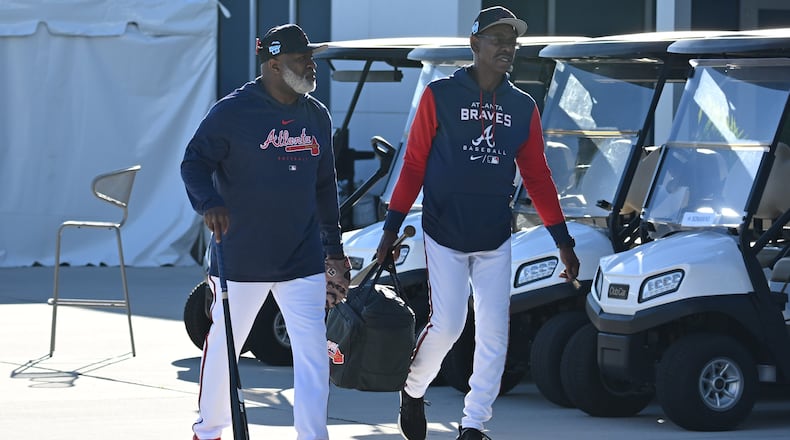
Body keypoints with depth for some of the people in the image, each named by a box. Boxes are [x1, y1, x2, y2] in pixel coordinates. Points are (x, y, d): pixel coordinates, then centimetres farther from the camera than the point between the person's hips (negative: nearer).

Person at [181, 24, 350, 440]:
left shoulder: (317, 116, 10)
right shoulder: (233, 110, -8)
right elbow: (194, 164, -7)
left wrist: (334, 249, 18)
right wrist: (209, 203, -26)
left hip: (303, 261, 4)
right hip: (240, 260, -4)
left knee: (313, 351, -5)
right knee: (222, 345, 9)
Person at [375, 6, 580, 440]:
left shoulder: (523, 107, 7)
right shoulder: (440, 95, -3)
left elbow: (537, 176, 10)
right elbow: (414, 165, -2)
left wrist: (562, 241, 6)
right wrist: (392, 226, -6)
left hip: (495, 241, 3)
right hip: (444, 237, -3)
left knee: (493, 332, -3)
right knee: (446, 324, -9)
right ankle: (413, 391, 20)